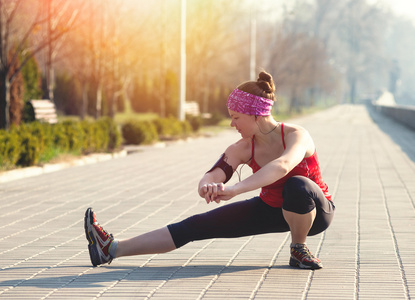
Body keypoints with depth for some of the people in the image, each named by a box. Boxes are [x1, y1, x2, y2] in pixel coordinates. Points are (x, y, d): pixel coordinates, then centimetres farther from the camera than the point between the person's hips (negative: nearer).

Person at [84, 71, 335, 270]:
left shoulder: (297, 136, -29)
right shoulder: (242, 149, -13)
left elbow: (283, 165, -52)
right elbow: (211, 177, -26)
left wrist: (235, 189, -63)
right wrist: (208, 187, -53)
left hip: (316, 211, -5)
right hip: (270, 209, 5)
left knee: (297, 186, -42)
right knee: (196, 226, -6)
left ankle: (299, 249, -14)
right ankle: (113, 249, -8)